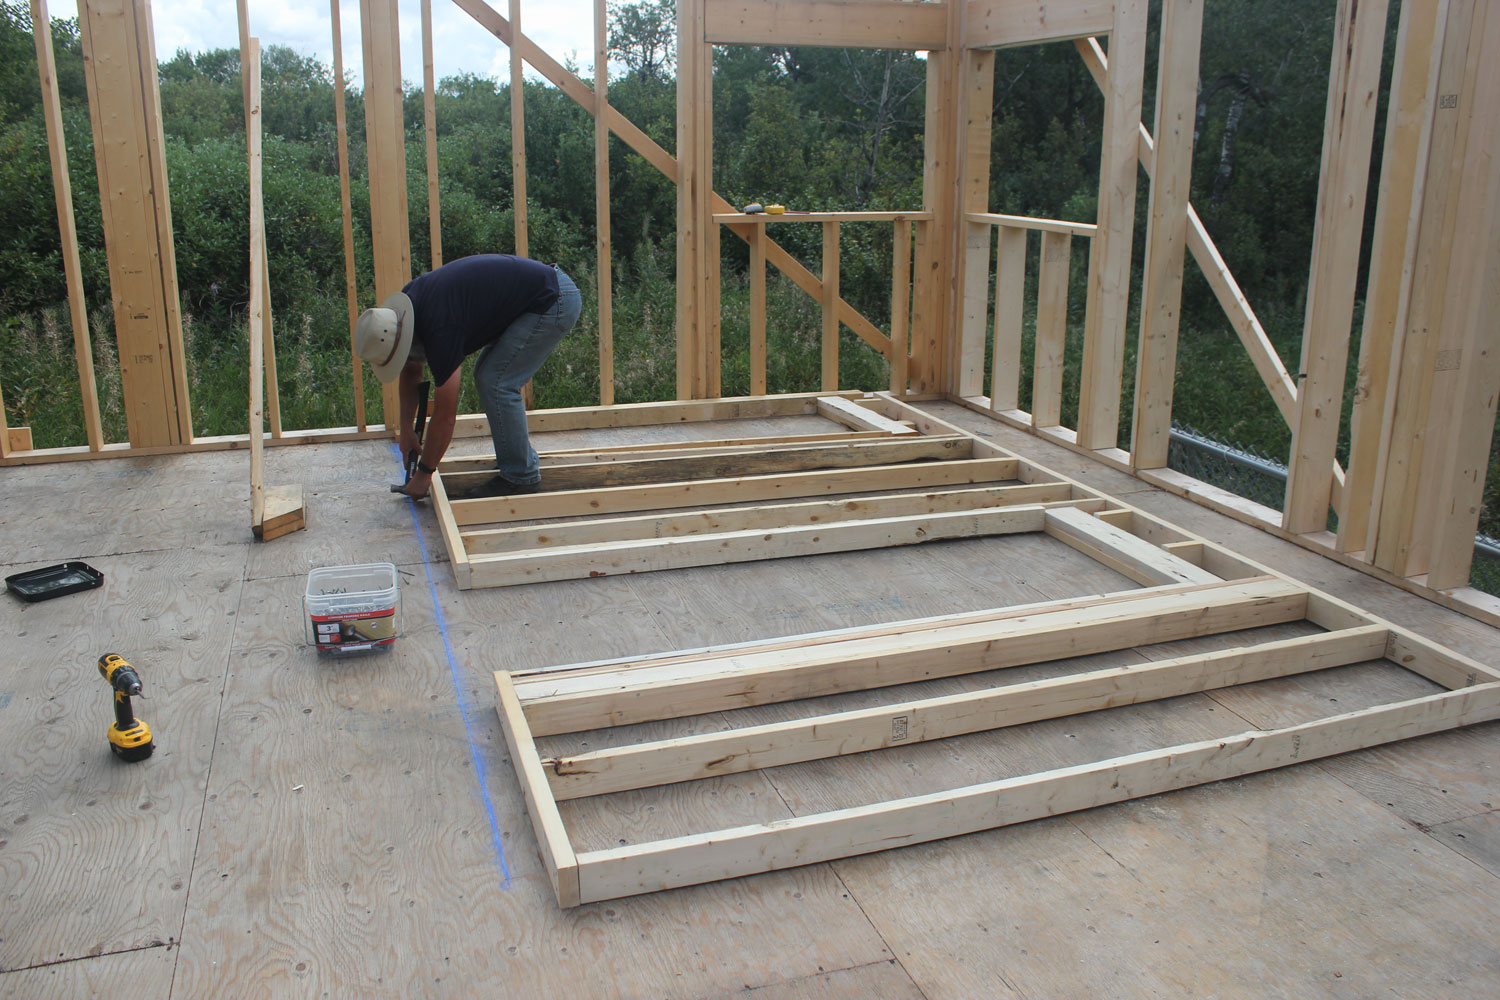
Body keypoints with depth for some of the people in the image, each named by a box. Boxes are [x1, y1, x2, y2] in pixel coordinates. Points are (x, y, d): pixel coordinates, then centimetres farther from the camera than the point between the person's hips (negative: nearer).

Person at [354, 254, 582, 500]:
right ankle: (517, 461, 21)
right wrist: (406, 429, 19)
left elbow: (444, 415, -17)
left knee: (496, 382, -12)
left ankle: (521, 477, -2)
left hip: (552, 302, -10)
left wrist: (424, 473, -6)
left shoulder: (440, 330, -25)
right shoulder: (408, 302, 1)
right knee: (486, 376, 12)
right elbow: (411, 370, 18)